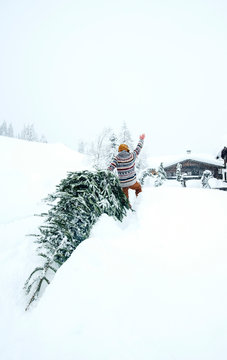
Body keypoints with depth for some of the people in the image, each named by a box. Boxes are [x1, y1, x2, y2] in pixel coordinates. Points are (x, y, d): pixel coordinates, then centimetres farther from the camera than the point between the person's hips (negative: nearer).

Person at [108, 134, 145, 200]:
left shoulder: (116, 158, -6)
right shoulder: (132, 156, -5)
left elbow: (110, 169, -16)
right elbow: (138, 148, 11)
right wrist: (141, 139, 27)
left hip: (123, 184, 1)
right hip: (132, 182, 0)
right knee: (139, 188, 30)